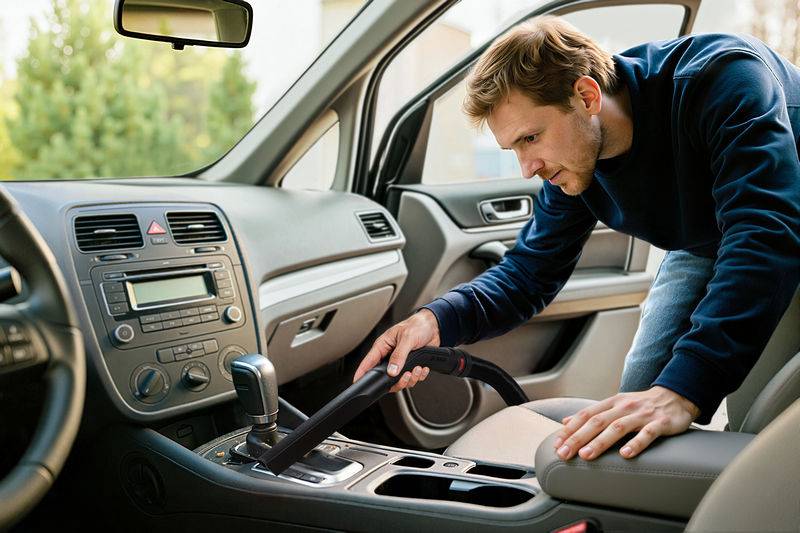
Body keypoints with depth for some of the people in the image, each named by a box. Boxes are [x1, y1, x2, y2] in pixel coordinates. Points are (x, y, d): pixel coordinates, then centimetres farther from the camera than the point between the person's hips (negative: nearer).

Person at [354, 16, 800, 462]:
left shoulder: (723, 77, -39)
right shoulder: (571, 158, -19)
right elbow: (530, 274, -12)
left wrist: (682, 391, -62)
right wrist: (434, 320, -34)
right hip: (702, 246, 5)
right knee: (638, 397, -2)